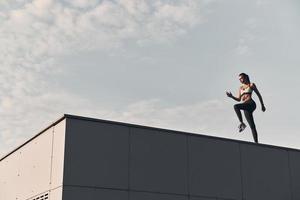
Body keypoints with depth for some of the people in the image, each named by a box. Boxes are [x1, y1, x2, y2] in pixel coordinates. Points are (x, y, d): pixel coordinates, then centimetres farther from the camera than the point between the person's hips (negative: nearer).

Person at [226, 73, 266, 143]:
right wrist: (231, 96, 5)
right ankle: (256, 142, -1)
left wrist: (262, 105, 10)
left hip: (251, 104, -5)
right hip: (246, 108, 5)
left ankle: (242, 123, -26)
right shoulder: (240, 88, 25)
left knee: (236, 106, -29)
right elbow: (238, 99, 23)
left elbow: (258, 95, 13)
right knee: (252, 126, 1)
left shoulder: (251, 85, 11)